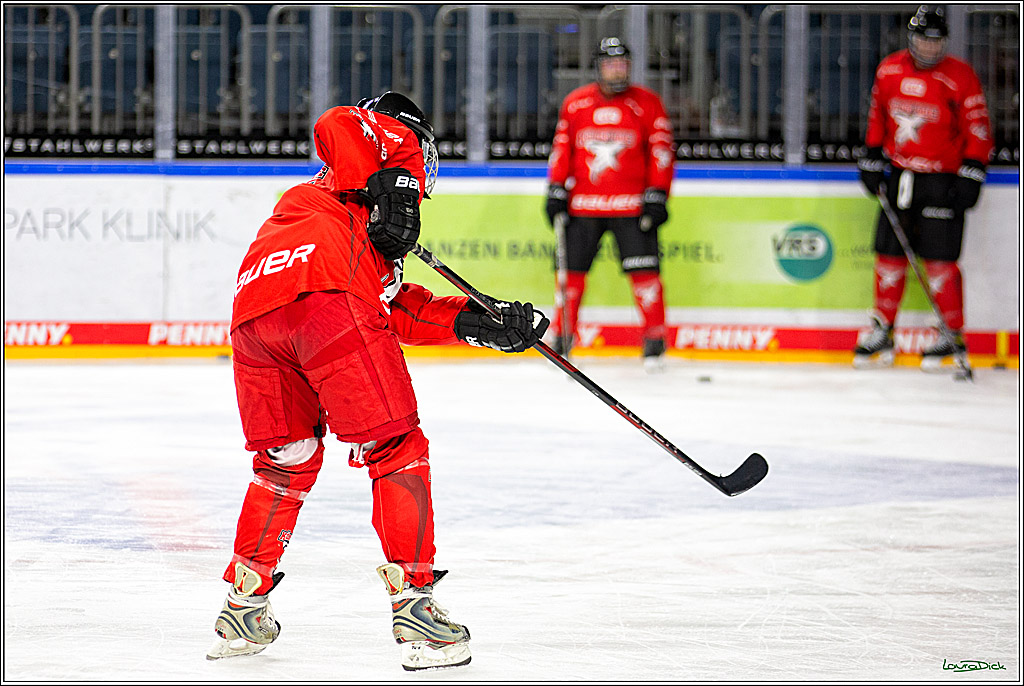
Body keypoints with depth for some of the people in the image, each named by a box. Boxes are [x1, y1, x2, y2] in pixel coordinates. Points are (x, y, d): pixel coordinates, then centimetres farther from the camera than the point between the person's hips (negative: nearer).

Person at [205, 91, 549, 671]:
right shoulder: (397, 141, 23)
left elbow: (403, 313, 32)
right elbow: (336, 125, -1)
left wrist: (484, 322, 26)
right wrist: (387, 190, -8)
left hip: (253, 310, 8)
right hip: (326, 296, -8)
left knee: (287, 459, 23)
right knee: (396, 448, 1)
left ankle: (244, 606, 27)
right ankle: (414, 598, -3)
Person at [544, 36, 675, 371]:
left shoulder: (647, 103, 1)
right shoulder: (575, 103, 8)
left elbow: (661, 150, -1)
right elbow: (562, 149, 12)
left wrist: (656, 196, -8)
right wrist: (556, 190, 5)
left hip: (631, 204, -2)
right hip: (583, 202, 2)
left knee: (643, 269, -8)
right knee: (572, 268, 1)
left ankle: (655, 340, 0)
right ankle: (561, 335, 14)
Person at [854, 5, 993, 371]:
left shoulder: (960, 77, -9)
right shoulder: (889, 70, 6)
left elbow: (978, 130, -7)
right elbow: (878, 119, 18)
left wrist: (970, 176, -13)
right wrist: (872, 160, 14)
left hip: (942, 181, -5)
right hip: (899, 176, 5)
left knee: (938, 258, -7)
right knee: (889, 254, 7)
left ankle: (953, 336, 3)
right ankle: (882, 333, 17)